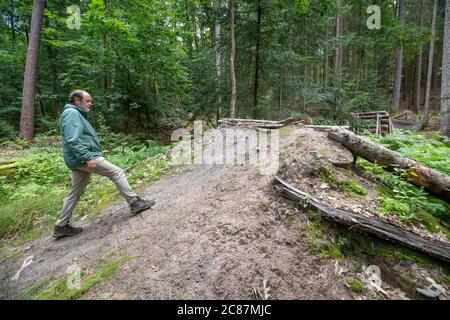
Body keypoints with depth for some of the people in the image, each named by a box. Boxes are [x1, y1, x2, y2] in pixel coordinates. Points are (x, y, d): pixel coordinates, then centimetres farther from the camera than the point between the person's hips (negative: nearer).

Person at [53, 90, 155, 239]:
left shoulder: (77, 114, 23)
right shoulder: (71, 113, -9)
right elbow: (72, 140, -21)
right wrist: (87, 157, -27)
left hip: (80, 160, 11)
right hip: (84, 157, -11)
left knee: (76, 192, 14)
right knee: (117, 172, -9)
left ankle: (61, 226, 23)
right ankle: (134, 203, -5)